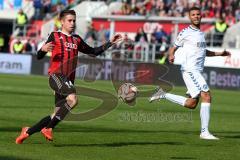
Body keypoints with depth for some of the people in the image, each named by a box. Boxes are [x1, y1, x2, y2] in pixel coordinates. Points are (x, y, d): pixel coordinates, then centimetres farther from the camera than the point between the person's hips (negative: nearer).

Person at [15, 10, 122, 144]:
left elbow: (93, 52, 30)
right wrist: (43, 49, -21)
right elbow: (39, 57, 2)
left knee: (58, 114, 3)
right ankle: (48, 128, -22)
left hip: (68, 81, 7)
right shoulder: (55, 36, 6)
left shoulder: (77, 40, 21)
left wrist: (110, 43, 22)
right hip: (56, 76, -6)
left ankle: (28, 132, 18)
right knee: (73, 99, -32)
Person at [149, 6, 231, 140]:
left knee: (192, 104, 6)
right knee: (206, 96, -17)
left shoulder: (201, 34, 19)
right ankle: (204, 132, -14)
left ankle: (163, 95, 18)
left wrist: (219, 54, 27)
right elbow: (174, 48, -2)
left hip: (198, 71, 8)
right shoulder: (186, 32, -4)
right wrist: (171, 55, -23)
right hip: (190, 70, -8)